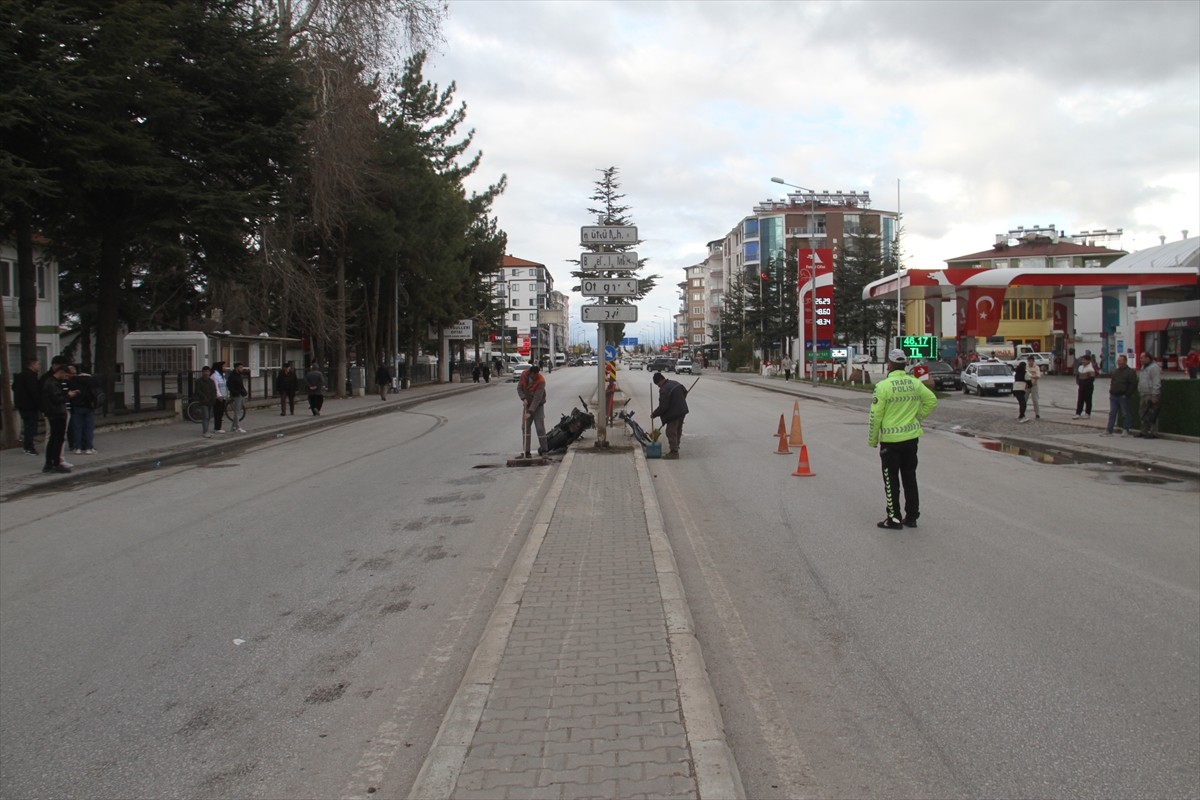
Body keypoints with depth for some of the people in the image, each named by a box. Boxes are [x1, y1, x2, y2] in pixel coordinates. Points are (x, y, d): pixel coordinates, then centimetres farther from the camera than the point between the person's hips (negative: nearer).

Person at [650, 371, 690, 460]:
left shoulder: (664, 390, -21)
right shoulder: (676, 383, 7)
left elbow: (662, 407, -22)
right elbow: (685, 392, 24)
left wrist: (654, 414, -9)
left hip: (674, 414, -9)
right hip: (682, 411, 9)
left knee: (671, 432, -2)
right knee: (678, 431, 18)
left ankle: (674, 452, -2)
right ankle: (675, 447, 30)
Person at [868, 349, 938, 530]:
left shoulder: (884, 386, -14)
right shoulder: (915, 383, 1)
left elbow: (875, 416, -13)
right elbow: (932, 401, 9)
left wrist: (872, 440, -3)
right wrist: (917, 417, 15)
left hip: (891, 440, -5)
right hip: (912, 437, 5)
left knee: (891, 480, 4)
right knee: (910, 477, 15)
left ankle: (894, 519, 8)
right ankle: (912, 516, 21)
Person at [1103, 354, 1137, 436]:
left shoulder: (1130, 372, -5)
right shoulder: (1115, 371, 16)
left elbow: (1133, 384, -11)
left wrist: (1126, 394, -15)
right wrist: (1111, 391, 11)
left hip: (1123, 397, -6)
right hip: (1113, 396, 6)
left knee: (1125, 414, 2)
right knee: (1112, 414, 5)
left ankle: (1126, 431, 9)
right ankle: (1109, 430, 5)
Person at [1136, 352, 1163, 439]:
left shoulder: (1154, 367, -12)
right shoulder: (1143, 367, 20)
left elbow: (1157, 383, -18)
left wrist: (1155, 395, -22)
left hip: (1151, 395, -10)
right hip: (1143, 395, 10)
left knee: (1151, 415, -8)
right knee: (1143, 414, 13)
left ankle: (1153, 432, -6)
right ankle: (1144, 431, 20)